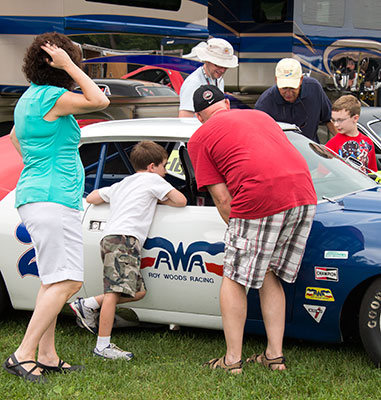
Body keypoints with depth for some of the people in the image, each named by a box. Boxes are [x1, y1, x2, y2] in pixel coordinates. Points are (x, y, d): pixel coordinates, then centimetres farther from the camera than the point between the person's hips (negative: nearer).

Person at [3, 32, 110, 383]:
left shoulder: (29, 97, 18)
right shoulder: (51, 97, -14)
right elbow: (99, 101, -14)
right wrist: (68, 65, -11)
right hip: (51, 199, -11)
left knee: (55, 281, 12)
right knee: (66, 282, -14)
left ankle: (47, 356, 14)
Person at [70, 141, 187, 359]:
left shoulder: (119, 185, 31)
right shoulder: (152, 179, 10)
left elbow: (91, 198, 36)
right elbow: (181, 201, 7)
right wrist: (159, 199, 24)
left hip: (110, 239, 9)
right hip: (124, 238, -9)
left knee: (137, 291, 8)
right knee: (115, 291, -14)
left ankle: (88, 305, 6)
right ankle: (103, 346, -20)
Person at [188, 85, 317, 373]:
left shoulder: (200, 138, 11)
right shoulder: (260, 115, 28)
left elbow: (222, 198, 3)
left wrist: (238, 230, 16)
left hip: (260, 199, -6)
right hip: (304, 196, 6)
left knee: (234, 279, 9)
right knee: (269, 276, 19)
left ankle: (232, 360, 10)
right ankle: (275, 355, 18)